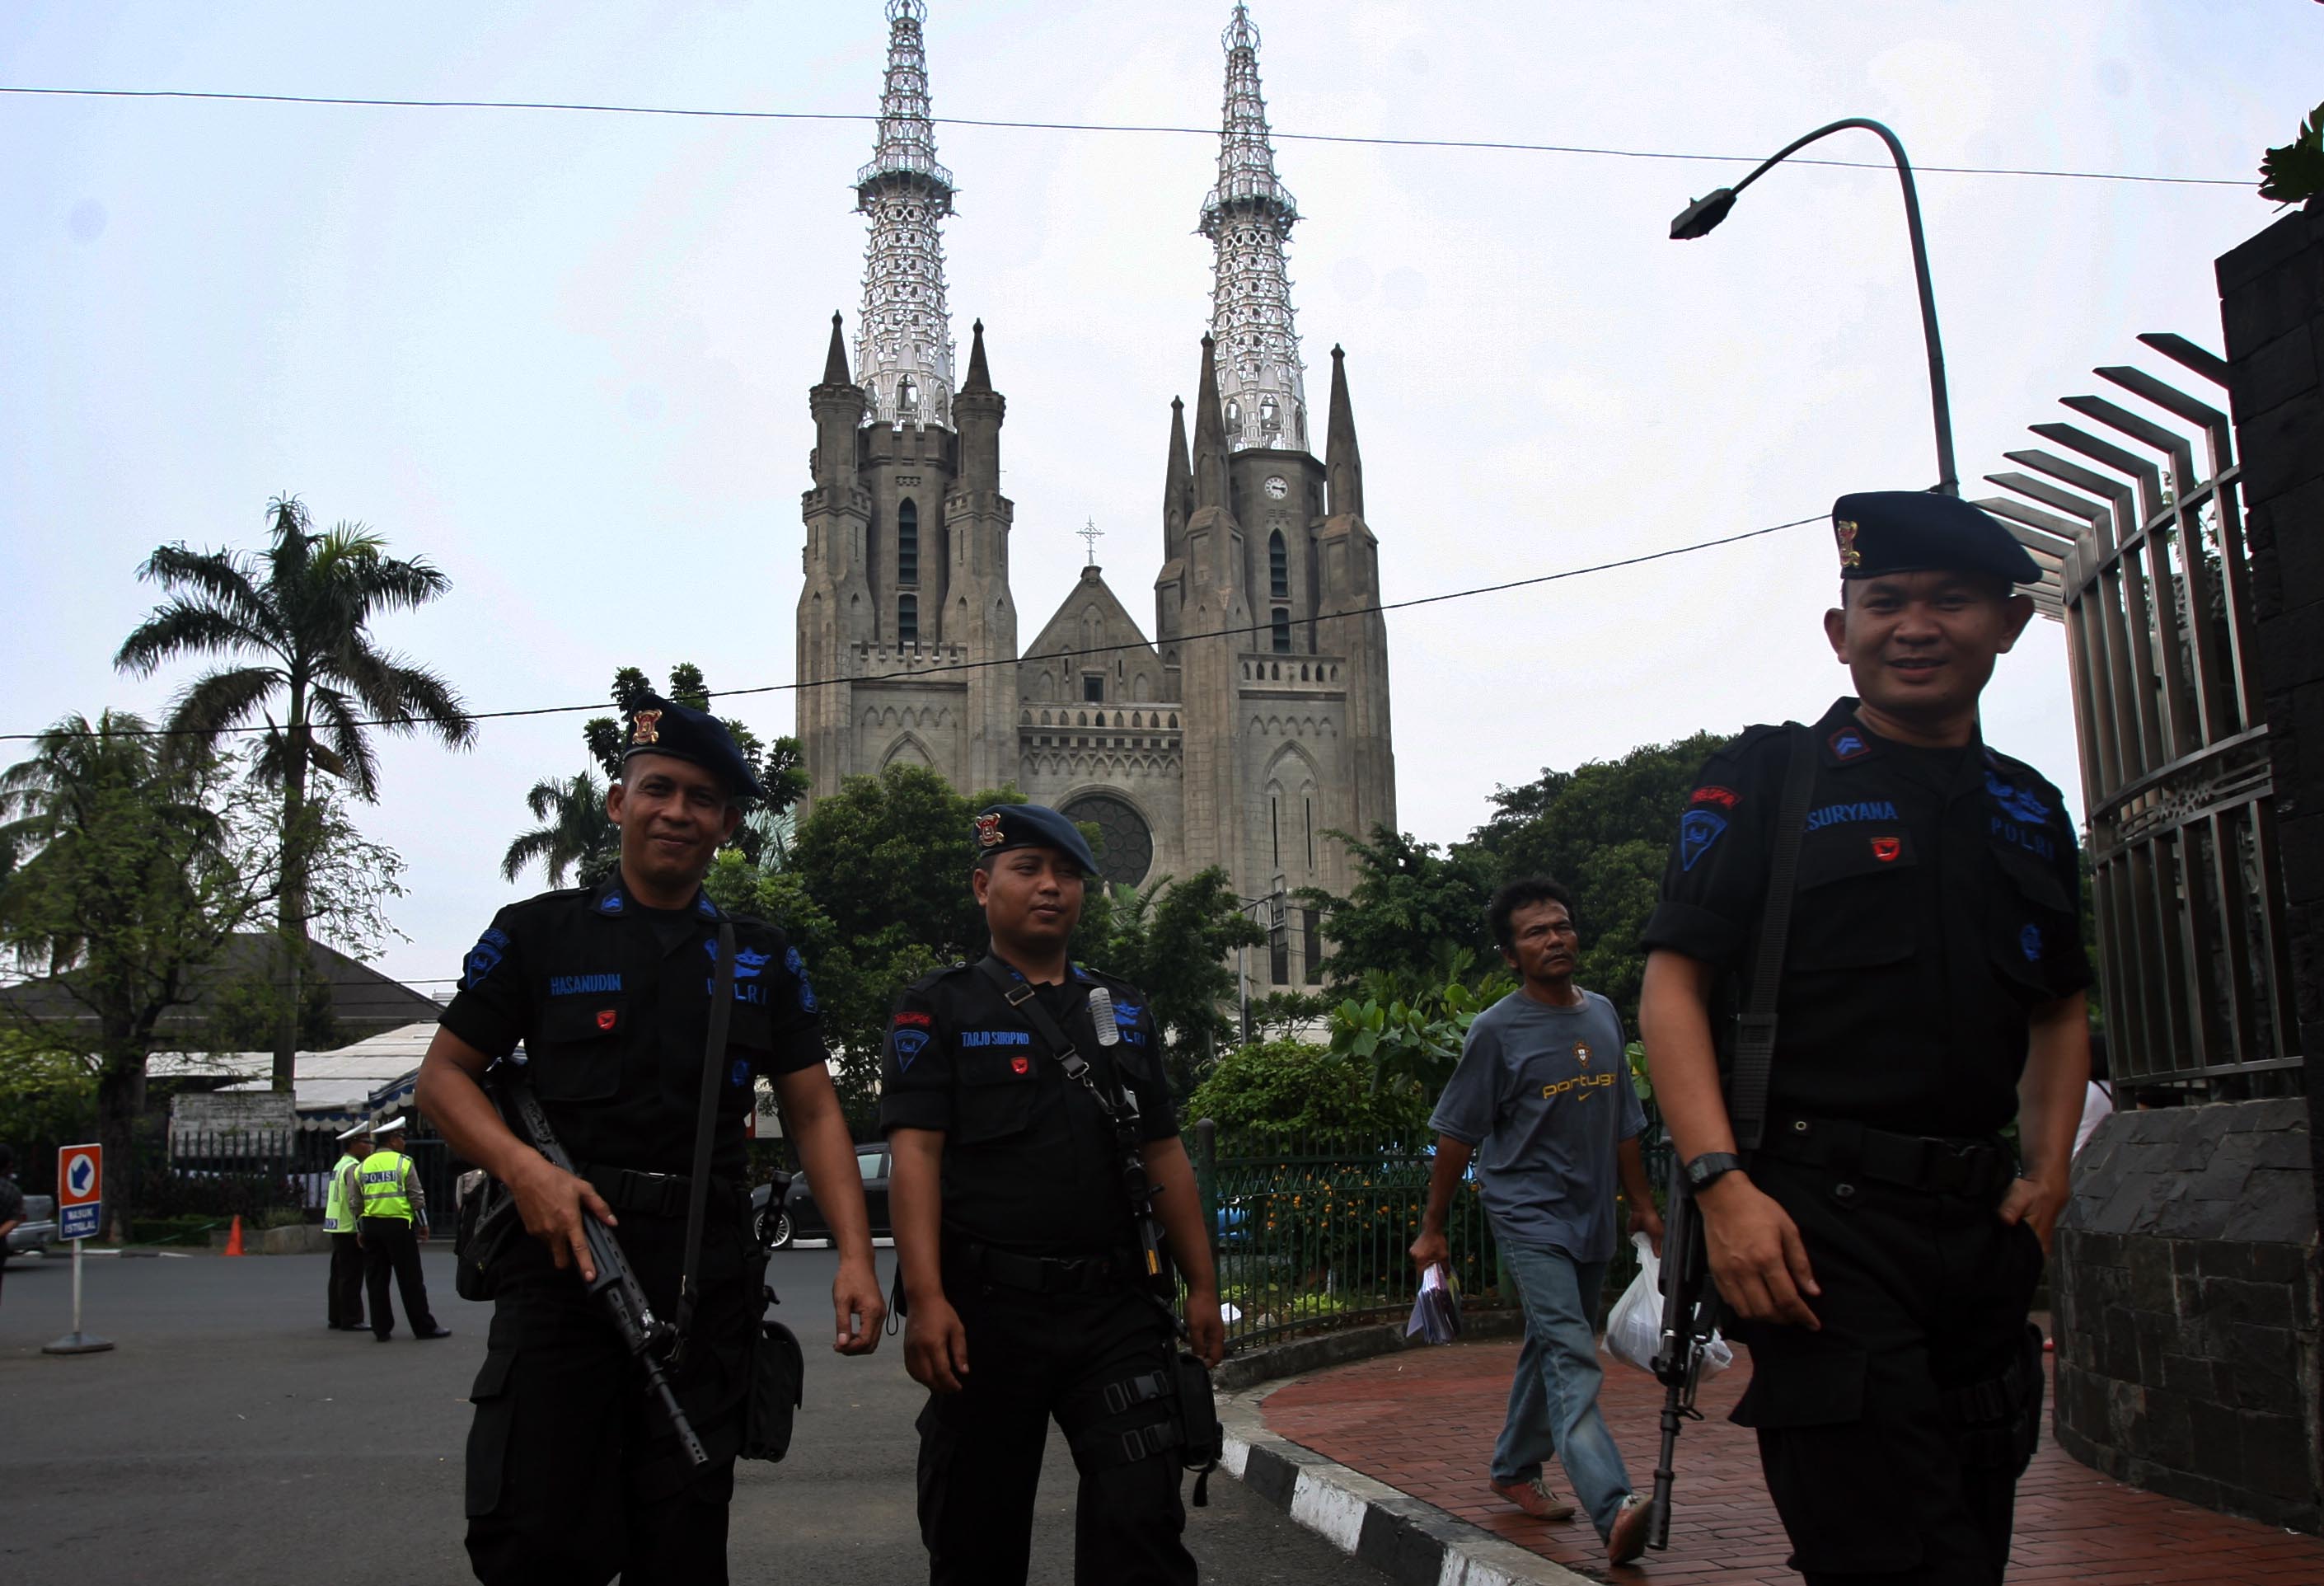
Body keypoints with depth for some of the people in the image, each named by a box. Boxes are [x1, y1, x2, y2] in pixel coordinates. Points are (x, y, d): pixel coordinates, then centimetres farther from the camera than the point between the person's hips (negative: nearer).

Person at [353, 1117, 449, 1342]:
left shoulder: (362, 1167, 10)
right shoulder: (403, 1163, -4)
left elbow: (355, 1203, 11)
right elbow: (417, 1197, -6)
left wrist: (360, 1230, 17)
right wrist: (423, 1224, 2)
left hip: (371, 1226, 5)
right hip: (399, 1225, -5)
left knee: (376, 1280, 8)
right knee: (411, 1279, 0)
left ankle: (381, 1329, 9)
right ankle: (424, 1327, 4)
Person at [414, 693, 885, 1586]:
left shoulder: (763, 959, 13)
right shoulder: (538, 933, 6)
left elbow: (814, 1112, 10)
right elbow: (444, 1075, 5)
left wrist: (855, 1257, -3)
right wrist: (524, 1169, -14)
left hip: (710, 1273, 3)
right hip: (566, 1250, -2)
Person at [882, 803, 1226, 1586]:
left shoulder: (1124, 1010, 16)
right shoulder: (939, 1008, 2)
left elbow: (1165, 1155, 17)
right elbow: (914, 1153, -8)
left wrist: (1202, 1286, 11)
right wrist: (925, 1298, -19)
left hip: (1115, 1309, 3)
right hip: (986, 1308, -3)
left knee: (1144, 1521, -5)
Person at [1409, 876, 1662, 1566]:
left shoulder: (1603, 1015, 9)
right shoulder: (1497, 1030, -8)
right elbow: (1457, 1135, -4)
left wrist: (1643, 1204, 18)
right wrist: (1432, 1229, -2)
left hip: (1592, 1217, 6)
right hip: (1528, 1213, -6)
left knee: (1551, 1348, 16)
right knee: (1571, 1356, -17)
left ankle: (1514, 1468, 34)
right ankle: (1613, 1508, -28)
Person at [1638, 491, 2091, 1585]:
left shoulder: (2029, 813, 16)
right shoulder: (1768, 779, 0)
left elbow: (2059, 1010, 26)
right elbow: (1672, 984, -7)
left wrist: (2047, 1170, 9)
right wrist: (1723, 1185, -18)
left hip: (1980, 1223, 6)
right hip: (1815, 1220, -6)